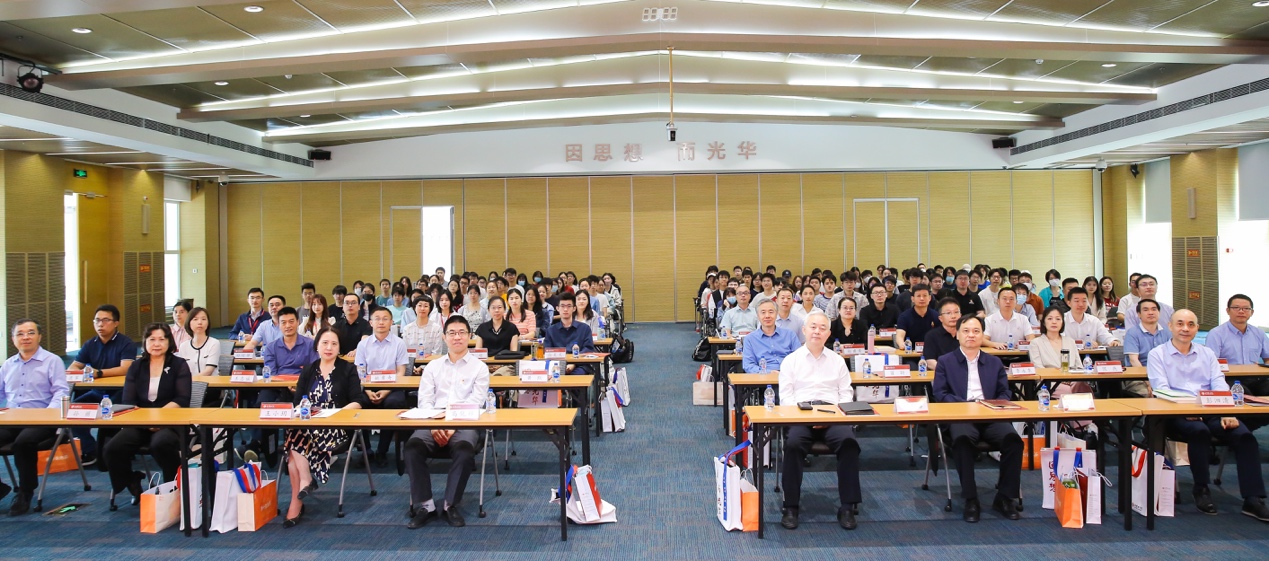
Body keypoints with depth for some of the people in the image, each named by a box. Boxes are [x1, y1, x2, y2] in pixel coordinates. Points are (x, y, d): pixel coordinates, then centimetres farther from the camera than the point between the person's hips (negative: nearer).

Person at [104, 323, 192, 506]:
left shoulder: (179, 366, 6)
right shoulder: (136, 366, 15)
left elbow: (182, 400, -5)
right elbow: (127, 401, 4)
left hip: (170, 422, -3)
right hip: (140, 423, 4)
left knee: (161, 444, -37)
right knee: (112, 449, -23)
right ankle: (132, 484, 7)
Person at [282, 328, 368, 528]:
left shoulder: (348, 370, 8)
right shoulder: (308, 371, 18)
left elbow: (358, 402, -1)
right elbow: (296, 402, 11)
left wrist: (336, 412, -16)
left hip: (337, 426, -3)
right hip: (308, 422, 4)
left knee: (296, 442, -31)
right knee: (292, 438, -32)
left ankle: (296, 503, -25)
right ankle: (306, 482, -23)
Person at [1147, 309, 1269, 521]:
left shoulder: (1207, 354, 20)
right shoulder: (1157, 354, 7)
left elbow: (1219, 385, 8)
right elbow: (1161, 389, -7)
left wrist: (1227, 412, -12)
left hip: (1211, 410, 4)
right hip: (1176, 415, -4)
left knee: (1244, 435, -22)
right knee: (1200, 431, -35)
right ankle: (1201, 489, -15)